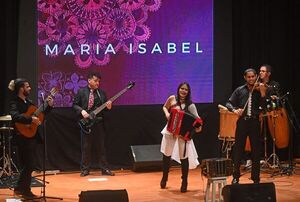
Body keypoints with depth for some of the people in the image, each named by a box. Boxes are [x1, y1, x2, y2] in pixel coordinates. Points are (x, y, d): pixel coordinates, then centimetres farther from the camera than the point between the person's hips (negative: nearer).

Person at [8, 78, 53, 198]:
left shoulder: (28, 101, 14)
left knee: (28, 165, 13)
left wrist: (49, 106, 7)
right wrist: (30, 119, -34)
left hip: (32, 136, 9)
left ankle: (20, 188, 24)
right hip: (24, 137, -9)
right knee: (28, 165, -4)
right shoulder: (14, 102, -11)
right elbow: (15, 116, -29)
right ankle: (25, 191, 6)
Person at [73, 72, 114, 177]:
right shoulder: (81, 92, 3)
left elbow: (105, 106, 14)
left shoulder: (102, 93, 11)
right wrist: (82, 111, -13)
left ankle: (104, 169, 8)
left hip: (99, 122, 2)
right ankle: (85, 169, 10)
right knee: (86, 147, 2)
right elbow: (75, 104, 3)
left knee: (100, 146, 5)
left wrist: (108, 107, -9)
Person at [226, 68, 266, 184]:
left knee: (256, 151, 3)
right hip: (242, 121, 0)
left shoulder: (259, 90, 4)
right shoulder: (239, 90, 7)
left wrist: (263, 93, -20)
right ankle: (236, 177, 12)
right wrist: (234, 110, -14)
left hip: (255, 122, 0)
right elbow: (229, 103, 6)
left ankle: (256, 178, 13)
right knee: (238, 149, 2)